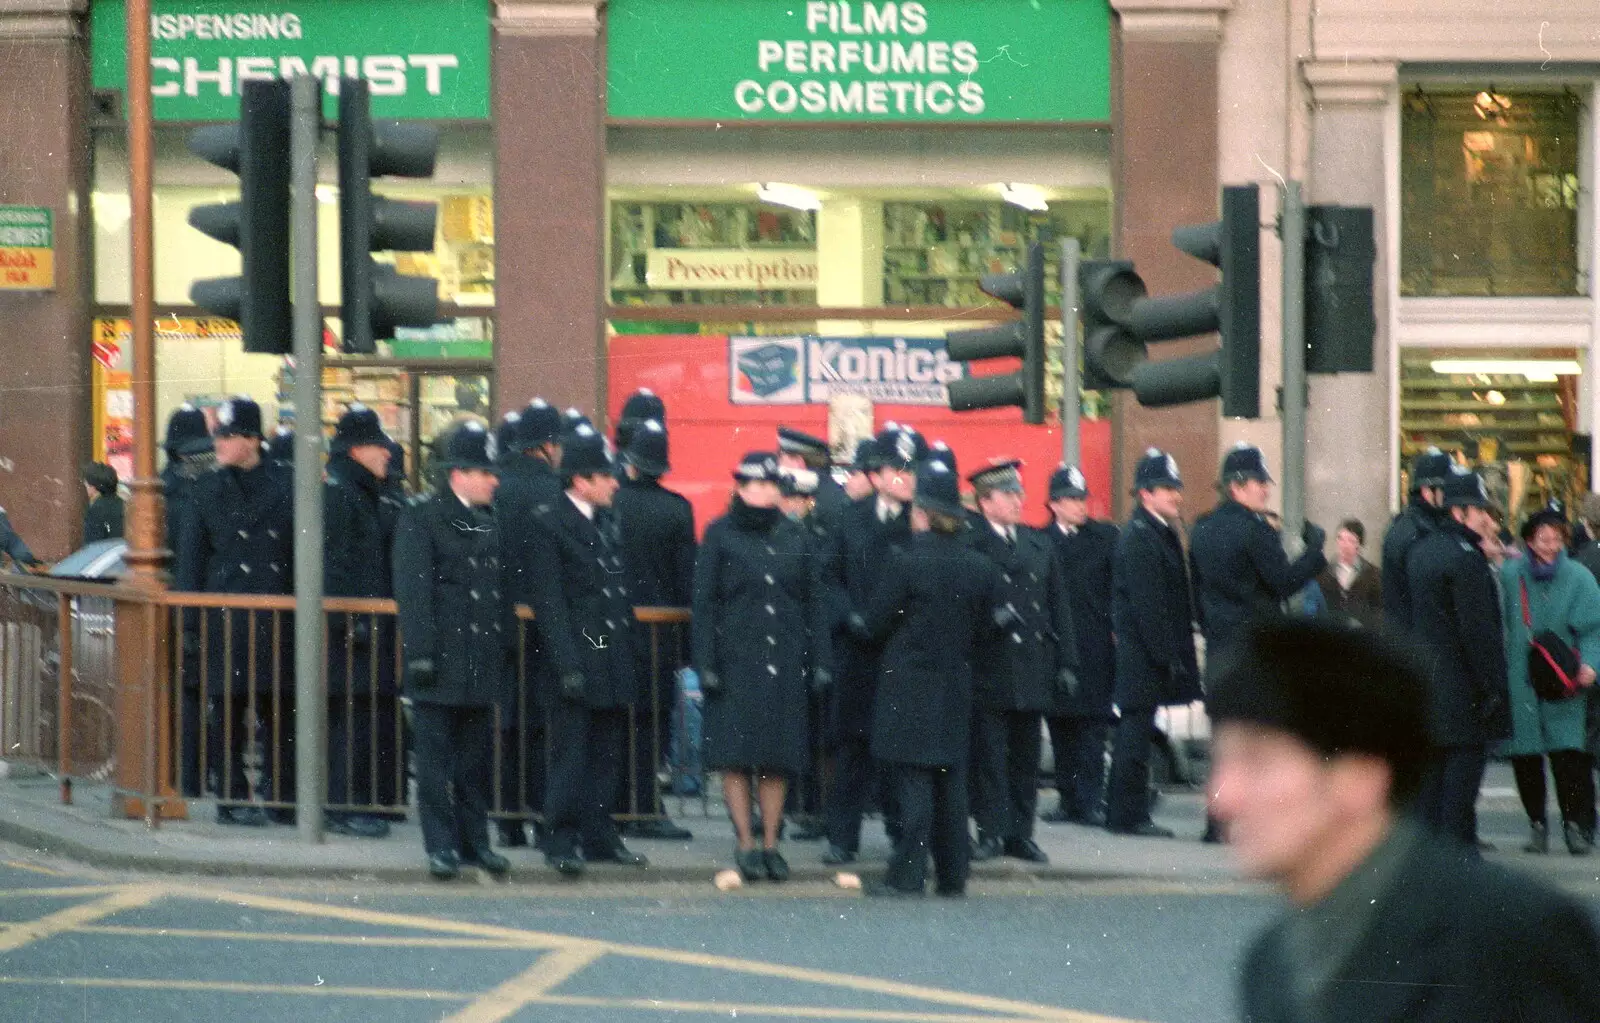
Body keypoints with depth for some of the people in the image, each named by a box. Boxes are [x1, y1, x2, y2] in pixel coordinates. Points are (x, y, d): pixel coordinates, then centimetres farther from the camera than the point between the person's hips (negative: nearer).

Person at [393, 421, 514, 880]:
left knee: (476, 758, 11)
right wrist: (421, 654, -17)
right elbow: (413, 592, -11)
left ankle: (474, 840, 18)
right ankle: (442, 844, 1)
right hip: (441, 662, -6)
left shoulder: (490, 524, 14)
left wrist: (506, 651, 13)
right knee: (437, 758, -2)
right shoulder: (421, 520, -6)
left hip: (482, 664, 6)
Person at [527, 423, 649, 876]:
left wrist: (629, 658, 14)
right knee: (570, 754, -4)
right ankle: (561, 842, 0)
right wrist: (567, 665, -18)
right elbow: (549, 601, -12)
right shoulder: (549, 524, -8)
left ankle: (600, 837, 17)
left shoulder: (606, 524, 15)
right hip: (577, 658, -7)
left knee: (608, 754, 10)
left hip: (612, 663, 7)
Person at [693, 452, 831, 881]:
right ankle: (747, 845, 2)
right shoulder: (720, 535, 1)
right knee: (737, 755, -4)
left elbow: (814, 601, 12)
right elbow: (704, 603, 0)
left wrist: (818, 661, 5)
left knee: (779, 757, 4)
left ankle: (771, 843, 12)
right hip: (736, 662, -3)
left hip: (784, 663, 3)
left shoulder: (793, 535, 10)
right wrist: (706, 664, -7)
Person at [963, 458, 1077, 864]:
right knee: (989, 754, -3)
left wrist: (1066, 663, 9)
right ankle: (992, 831, 1)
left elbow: (1059, 607, 14)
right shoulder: (969, 548, -4)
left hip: (1033, 671, 5)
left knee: (1026, 755, 8)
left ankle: (1020, 833, 13)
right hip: (990, 671, -5)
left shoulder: (1040, 546, 14)